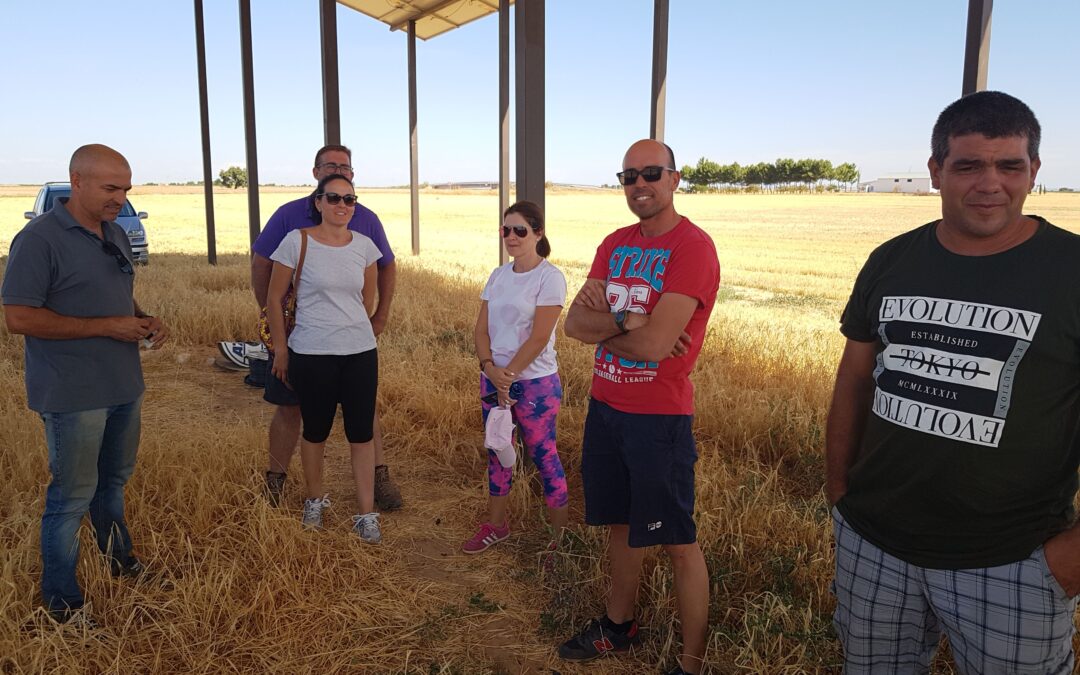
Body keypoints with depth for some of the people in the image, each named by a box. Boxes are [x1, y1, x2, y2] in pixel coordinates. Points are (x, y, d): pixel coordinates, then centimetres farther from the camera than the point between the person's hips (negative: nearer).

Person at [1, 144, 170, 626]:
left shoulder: (115, 234, 9)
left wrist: (145, 321, -2)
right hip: (73, 395, -7)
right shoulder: (40, 238, -16)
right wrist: (107, 326, -23)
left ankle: (120, 560, 42)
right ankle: (61, 600, 21)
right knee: (73, 494, 4)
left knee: (114, 479, 23)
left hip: (123, 386, 8)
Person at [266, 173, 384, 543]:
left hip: (361, 353, 3)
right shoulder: (297, 242, -8)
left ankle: (366, 515, 15)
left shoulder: (365, 246, 2)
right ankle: (315, 500, 37)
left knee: (362, 433, 4)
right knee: (315, 432, 13)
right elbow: (274, 298, -1)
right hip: (311, 355, -2)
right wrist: (281, 349, 1)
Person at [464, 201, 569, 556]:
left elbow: (539, 337, -16)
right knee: (497, 451, 16)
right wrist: (490, 368, -11)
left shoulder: (549, 277, -11)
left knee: (543, 455, 2)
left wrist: (508, 374, -15)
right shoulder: (498, 276, 9)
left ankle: (561, 532, 17)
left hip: (535, 381, -6)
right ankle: (496, 524, 32)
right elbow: (481, 330, 6)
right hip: (493, 378, 7)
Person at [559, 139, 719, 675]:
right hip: (605, 405, 7)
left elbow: (654, 343, -24)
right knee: (621, 522, 21)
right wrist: (627, 320, -18)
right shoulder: (616, 245, 8)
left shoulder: (693, 246, -15)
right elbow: (575, 322, -2)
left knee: (677, 542, 4)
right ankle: (618, 626, 41)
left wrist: (602, 323, -7)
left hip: (659, 415, -7)